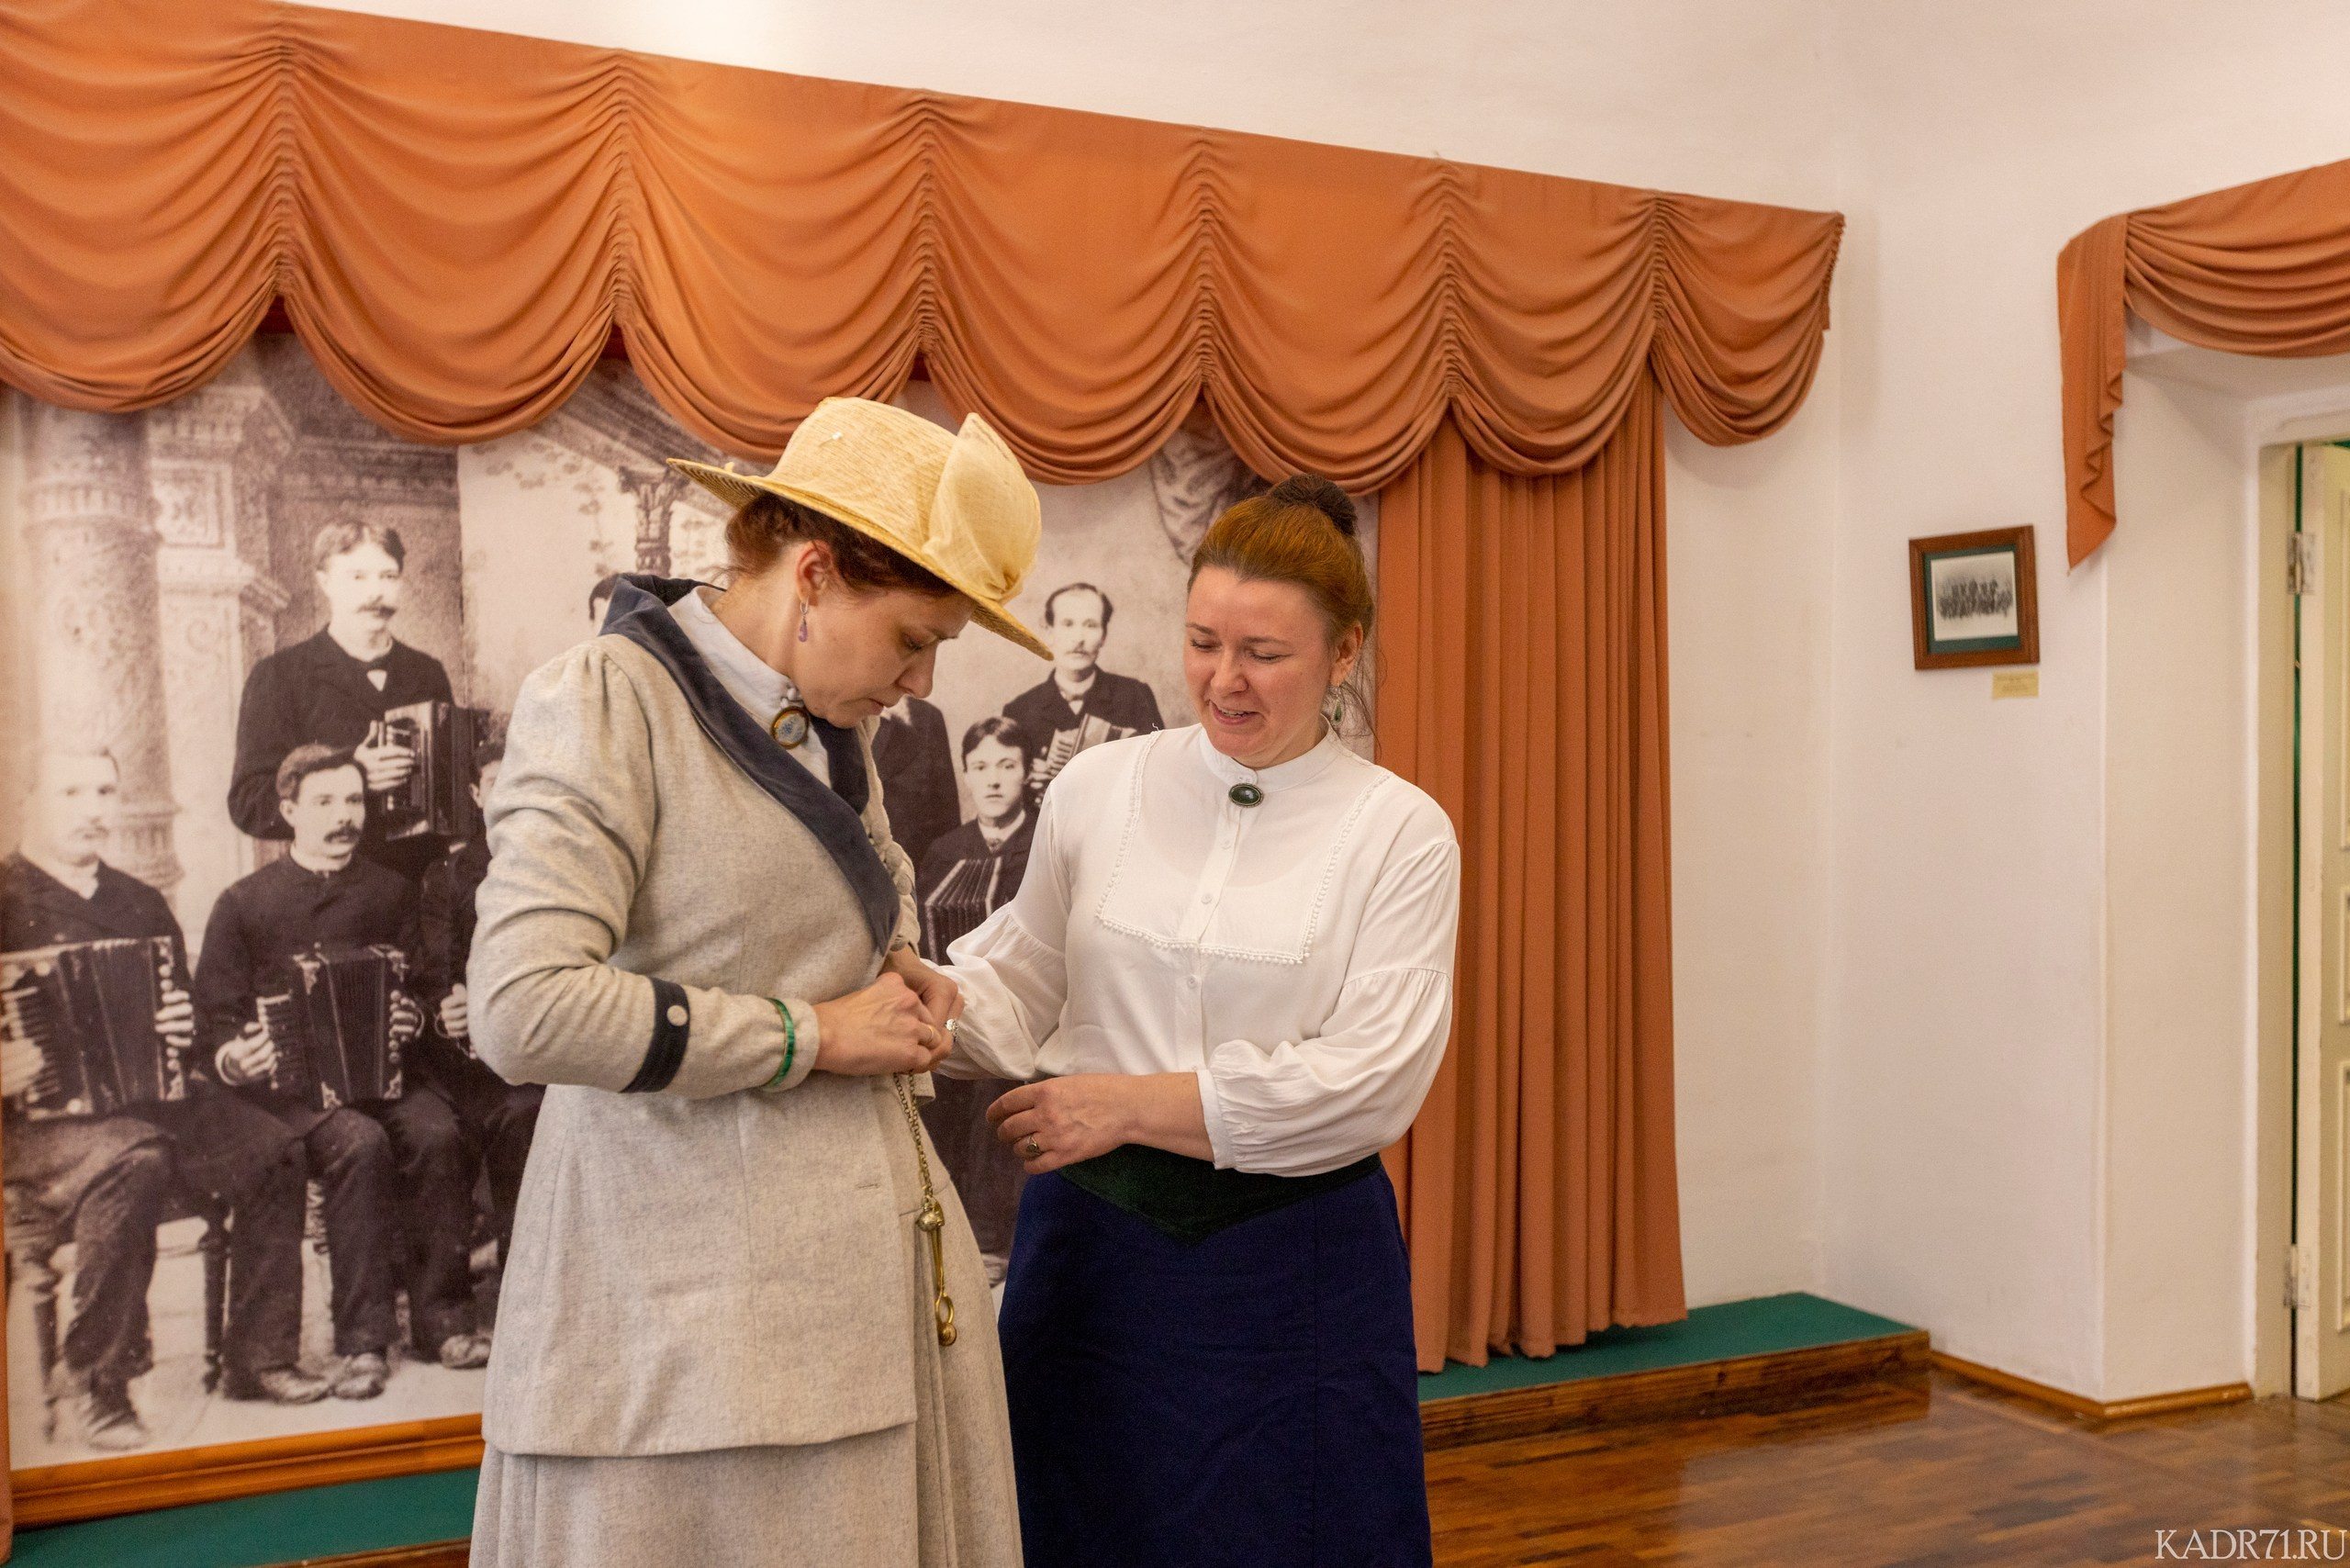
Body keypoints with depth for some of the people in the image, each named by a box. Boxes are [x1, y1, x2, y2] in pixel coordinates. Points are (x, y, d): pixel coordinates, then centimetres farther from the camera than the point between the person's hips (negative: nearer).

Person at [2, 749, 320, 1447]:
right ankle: (93, 1379, -22)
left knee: (270, 1151, -18)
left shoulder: (140, 904, 21)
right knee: (135, 1161, -36)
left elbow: (188, 1015, 26)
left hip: (151, 1095, 6)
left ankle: (258, 1356, -7)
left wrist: (185, 1030, 3)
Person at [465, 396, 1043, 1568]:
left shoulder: (830, 726, 13)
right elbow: (523, 1010, -21)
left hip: (874, 1271, 7)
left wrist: (901, 977, 9)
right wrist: (814, 1034, -14)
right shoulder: (605, 702, -10)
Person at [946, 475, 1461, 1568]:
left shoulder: (1400, 833, -5)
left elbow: (1368, 1083, -12)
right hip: (1093, 1244, 2)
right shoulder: (1096, 789, 3)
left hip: (1292, 1263, -2)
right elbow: (1025, 983, 8)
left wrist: (1131, 1104, -15)